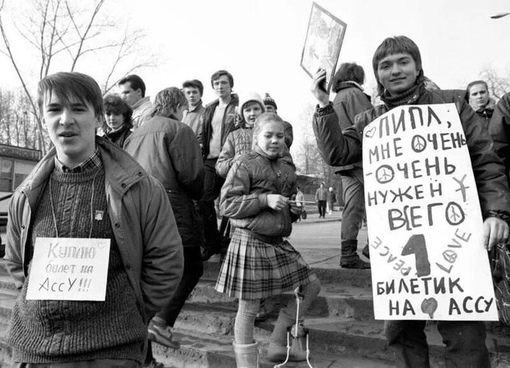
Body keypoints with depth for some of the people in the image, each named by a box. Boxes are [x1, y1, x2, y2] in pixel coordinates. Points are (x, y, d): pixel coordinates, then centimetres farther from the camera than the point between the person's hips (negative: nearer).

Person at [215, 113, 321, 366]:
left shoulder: (287, 169, 13)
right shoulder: (244, 165, -9)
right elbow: (227, 205, -15)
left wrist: (295, 208, 3)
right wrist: (265, 199, -22)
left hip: (279, 242, 8)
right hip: (250, 242, -8)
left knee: (312, 286, 14)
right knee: (249, 307, 1)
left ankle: (277, 345, 27)